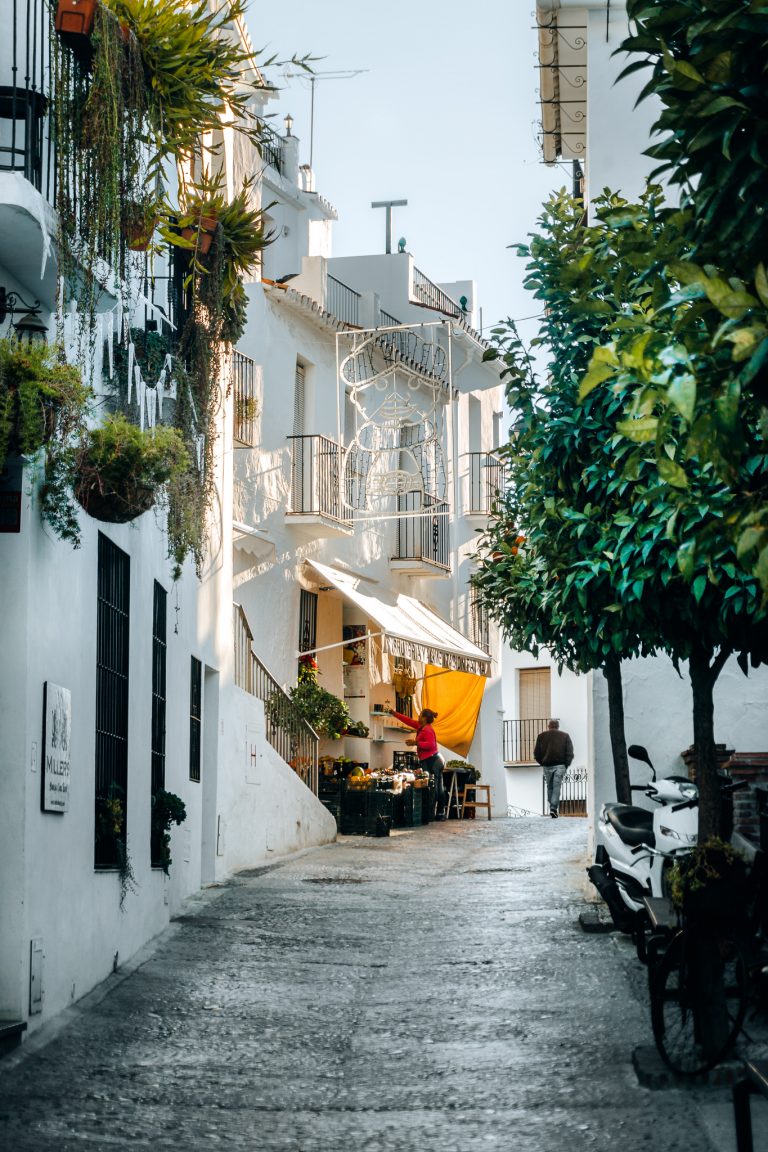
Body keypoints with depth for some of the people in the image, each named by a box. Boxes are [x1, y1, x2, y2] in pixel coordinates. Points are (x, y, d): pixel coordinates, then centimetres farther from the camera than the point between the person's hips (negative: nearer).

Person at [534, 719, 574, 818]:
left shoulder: (541, 736, 8)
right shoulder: (565, 736, 6)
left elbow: (536, 753, 6)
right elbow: (570, 753, 1)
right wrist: (566, 764, 7)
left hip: (547, 766, 1)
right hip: (560, 765, -1)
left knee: (549, 787, 13)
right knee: (556, 787, -2)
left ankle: (552, 807, 12)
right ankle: (554, 808, -14)